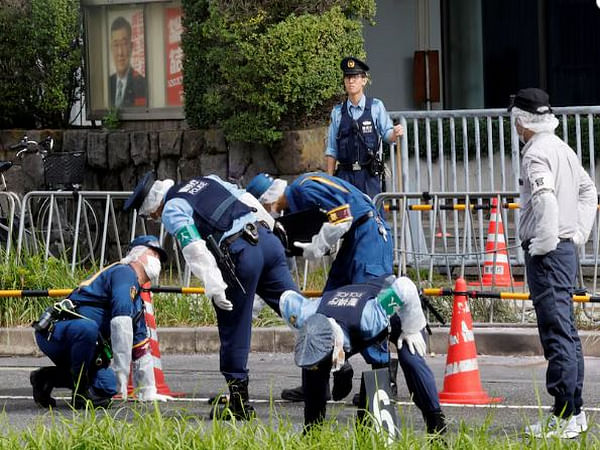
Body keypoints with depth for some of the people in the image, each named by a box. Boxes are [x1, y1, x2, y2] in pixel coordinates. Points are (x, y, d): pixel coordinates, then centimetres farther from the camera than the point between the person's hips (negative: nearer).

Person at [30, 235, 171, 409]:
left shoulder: (137, 301, 25)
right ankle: (81, 393, -22)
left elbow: (141, 348, 29)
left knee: (108, 386, -8)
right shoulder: (125, 273, -7)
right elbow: (121, 323, -20)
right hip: (53, 333, -10)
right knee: (87, 328, -39)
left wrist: (147, 393, 24)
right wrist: (121, 373, -25)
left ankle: (46, 377, 10)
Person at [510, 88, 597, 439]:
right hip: (568, 249, 10)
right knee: (567, 333, 14)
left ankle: (564, 418, -11)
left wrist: (545, 242, -20)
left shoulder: (536, 153, -13)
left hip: (547, 253, -10)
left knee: (558, 334, -10)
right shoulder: (564, 149, 16)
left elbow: (545, 198, -29)